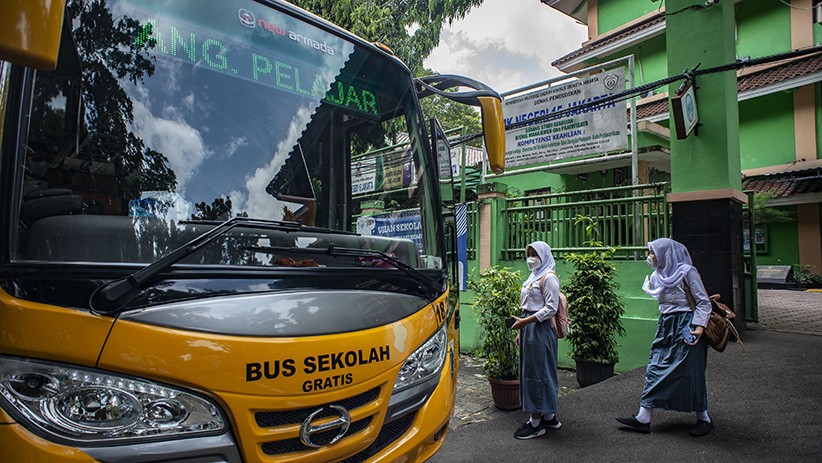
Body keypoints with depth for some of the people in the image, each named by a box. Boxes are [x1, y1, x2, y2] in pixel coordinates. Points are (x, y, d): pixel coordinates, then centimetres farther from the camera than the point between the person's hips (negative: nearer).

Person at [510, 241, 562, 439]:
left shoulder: (548, 278, -11)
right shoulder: (533, 276, 17)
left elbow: (550, 308, -17)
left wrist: (525, 321, -20)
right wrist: (521, 331, 17)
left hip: (540, 329, -9)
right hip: (529, 328, 10)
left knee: (537, 372, -4)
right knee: (530, 370, 12)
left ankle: (536, 422, 5)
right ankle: (549, 417, 23)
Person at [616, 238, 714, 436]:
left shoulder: (687, 272, -9)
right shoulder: (658, 275, 12)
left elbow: (704, 302, -10)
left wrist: (699, 326, -19)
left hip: (685, 327, -7)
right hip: (665, 326, 7)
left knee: (690, 372, 1)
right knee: (655, 369, 3)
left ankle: (704, 418, 20)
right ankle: (643, 418, 3)